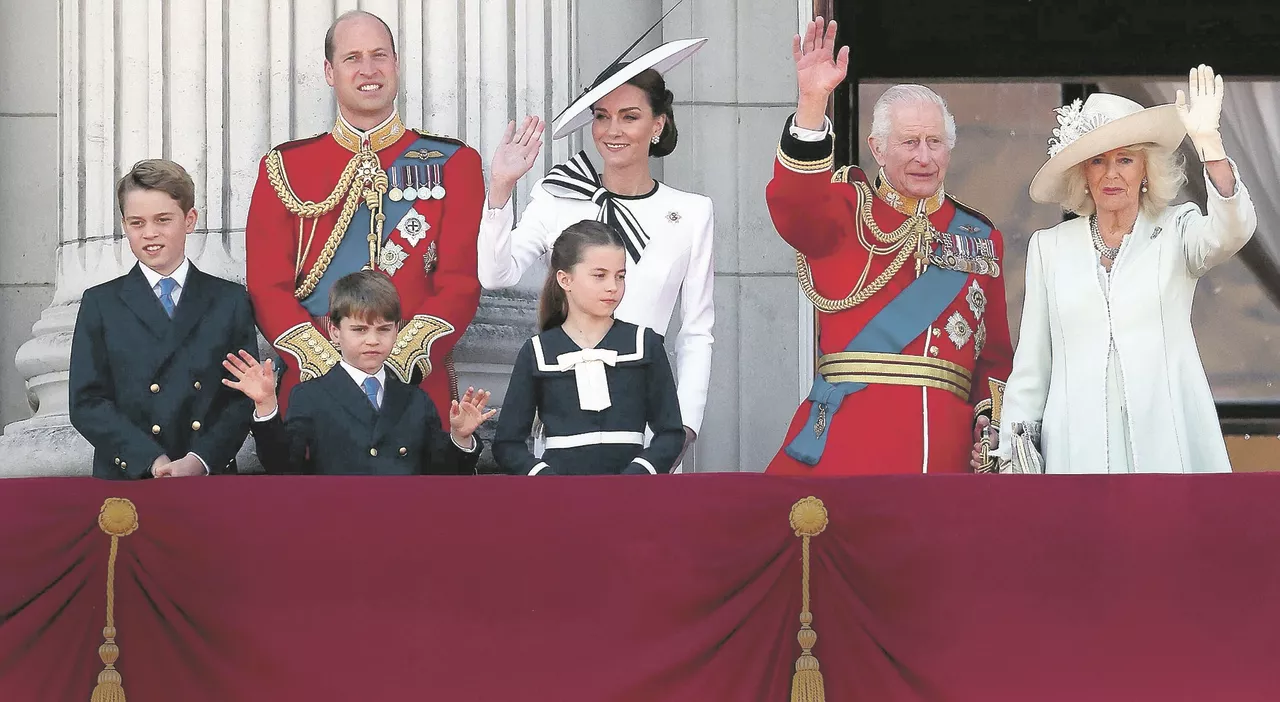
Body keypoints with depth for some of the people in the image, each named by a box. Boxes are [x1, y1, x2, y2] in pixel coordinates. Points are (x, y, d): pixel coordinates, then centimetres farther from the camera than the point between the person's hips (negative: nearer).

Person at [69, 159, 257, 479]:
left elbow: (244, 398, 7)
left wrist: (201, 460, -8)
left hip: (211, 477, -1)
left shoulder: (231, 301, 12)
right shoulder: (100, 304, 11)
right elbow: (87, 404, 3)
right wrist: (152, 461, -9)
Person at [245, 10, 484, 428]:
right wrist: (328, 368, -14)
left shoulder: (452, 164, 6)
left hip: (420, 385, 0)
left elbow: (461, 284, -2)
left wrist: (398, 363, -16)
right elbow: (267, 288, 1)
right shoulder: (284, 169, 8)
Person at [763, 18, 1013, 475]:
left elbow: (995, 354, 19)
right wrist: (813, 101, -28)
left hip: (945, 445, 3)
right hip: (848, 435, -3)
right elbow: (794, 206, -17)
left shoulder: (980, 237, 18)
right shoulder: (849, 209, 8)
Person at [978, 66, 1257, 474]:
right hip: (1079, 450, 1)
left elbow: (1232, 231, -16)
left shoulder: (1176, 231, 7)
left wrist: (1207, 141, -26)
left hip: (1167, 443, -1)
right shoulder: (1049, 247, 12)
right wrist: (1012, 452, 9)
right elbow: (1031, 364, 13)